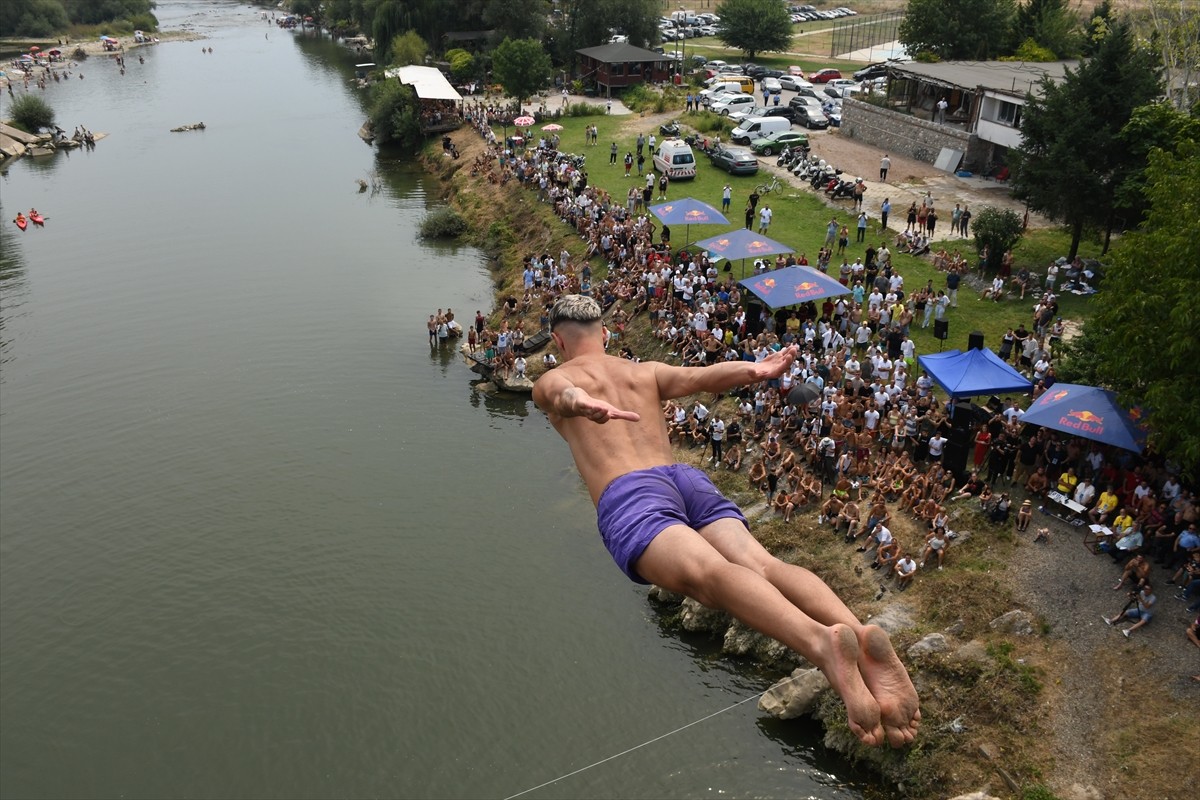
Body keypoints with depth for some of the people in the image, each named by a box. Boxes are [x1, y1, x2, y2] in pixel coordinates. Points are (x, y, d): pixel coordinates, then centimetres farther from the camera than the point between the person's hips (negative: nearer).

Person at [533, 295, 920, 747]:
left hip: (627, 495, -5)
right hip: (688, 479, 5)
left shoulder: (552, 382, 21)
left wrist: (579, 404, -30)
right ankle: (859, 634, -45)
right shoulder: (648, 371, 31)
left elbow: (562, 393, -5)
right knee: (760, 564, -17)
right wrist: (755, 371, -9)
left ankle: (821, 642, -56)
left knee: (708, 574, -29)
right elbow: (700, 377, 10)